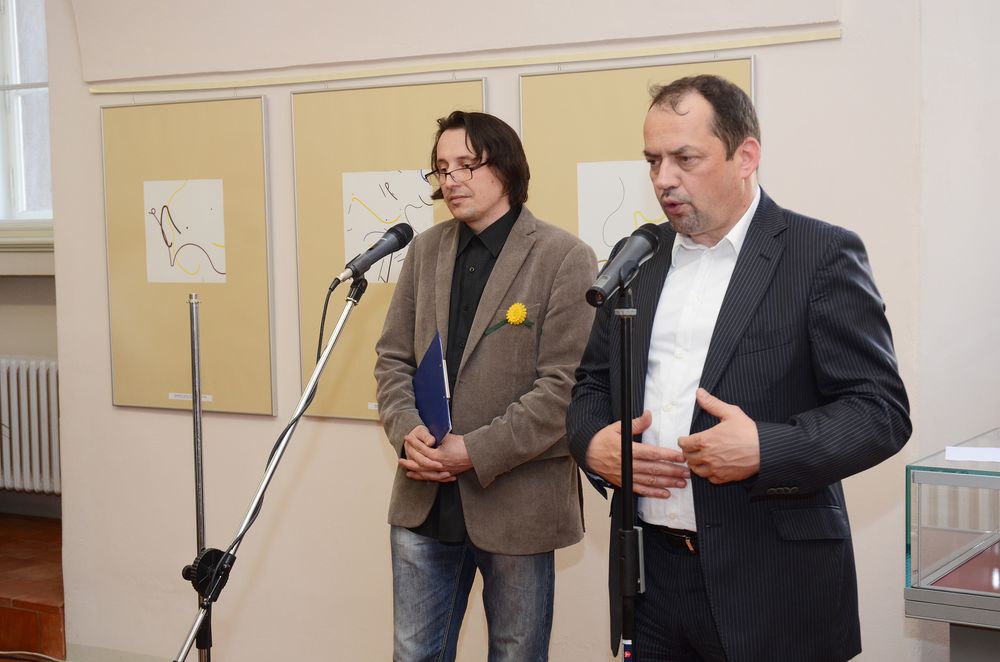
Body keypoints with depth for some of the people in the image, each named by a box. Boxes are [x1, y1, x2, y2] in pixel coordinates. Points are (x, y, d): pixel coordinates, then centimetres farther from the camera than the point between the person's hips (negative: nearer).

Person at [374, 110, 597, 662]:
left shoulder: (565, 258, -9)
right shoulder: (425, 250, 8)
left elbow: (565, 386, -15)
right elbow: (393, 357, 9)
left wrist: (475, 452, -18)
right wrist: (407, 431, -10)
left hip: (518, 505, -4)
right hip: (424, 500, 5)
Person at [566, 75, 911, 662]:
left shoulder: (822, 255, -6)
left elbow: (883, 409, -9)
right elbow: (593, 382, 18)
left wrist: (766, 450, -23)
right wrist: (592, 442, -4)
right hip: (649, 570, 5)